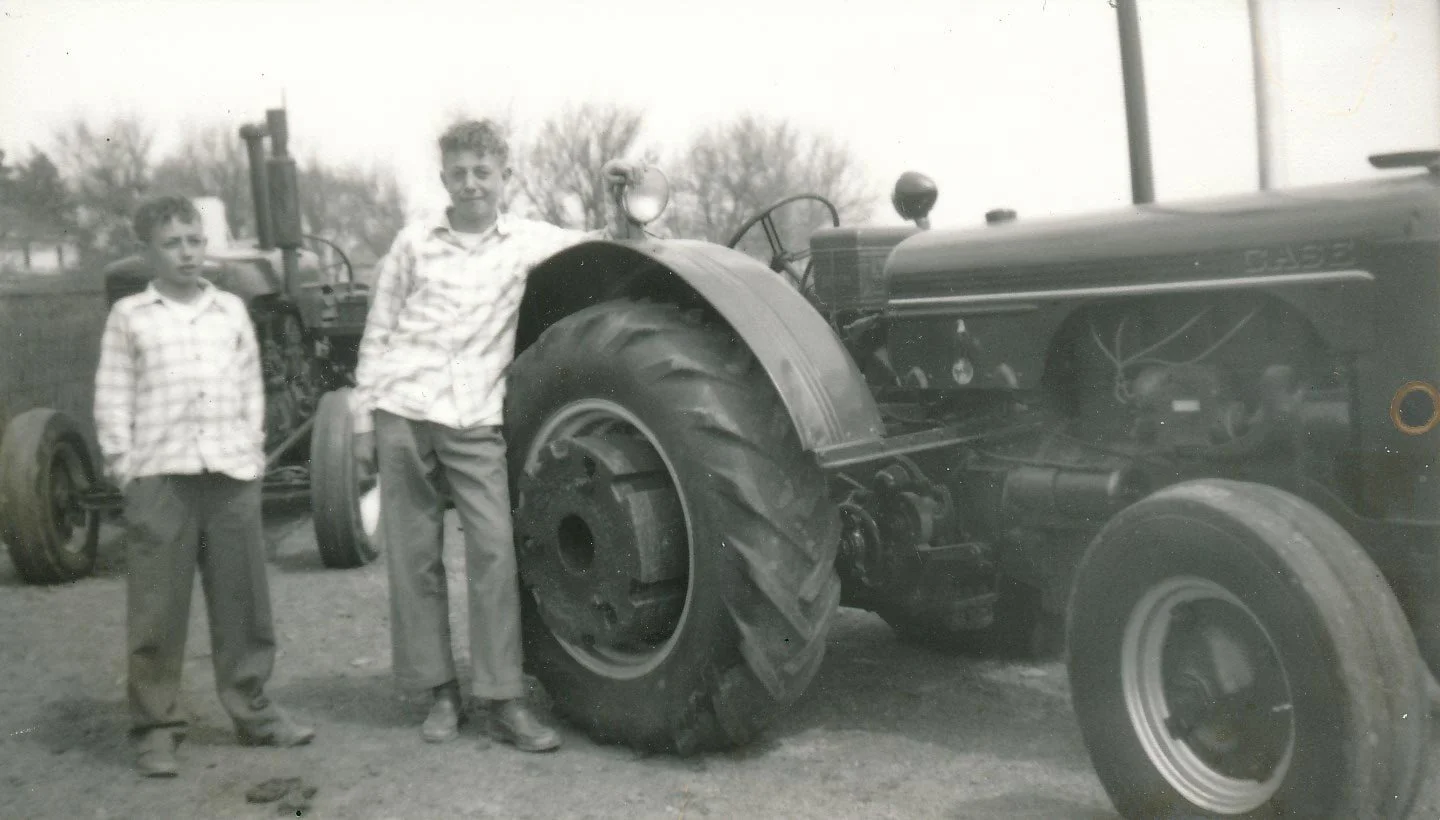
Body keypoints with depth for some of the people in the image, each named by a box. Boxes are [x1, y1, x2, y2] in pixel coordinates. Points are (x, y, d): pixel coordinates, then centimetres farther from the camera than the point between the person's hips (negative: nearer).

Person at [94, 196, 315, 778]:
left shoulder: (231, 309, 13)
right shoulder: (128, 315, 6)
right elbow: (113, 398, 3)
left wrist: (253, 452, 7)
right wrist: (123, 466, -4)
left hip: (231, 472, 3)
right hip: (160, 475, -2)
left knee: (243, 600, 7)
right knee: (157, 606, 1)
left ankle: (252, 710, 18)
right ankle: (156, 725, 10)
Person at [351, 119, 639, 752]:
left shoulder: (528, 240, 9)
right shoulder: (415, 242, 8)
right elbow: (378, 332, 11)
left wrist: (623, 199, -2)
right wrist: (363, 418, 6)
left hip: (476, 422, 0)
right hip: (404, 414, 1)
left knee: (493, 548, -9)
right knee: (414, 554, 3)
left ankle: (503, 701, -1)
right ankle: (440, 692, 15)